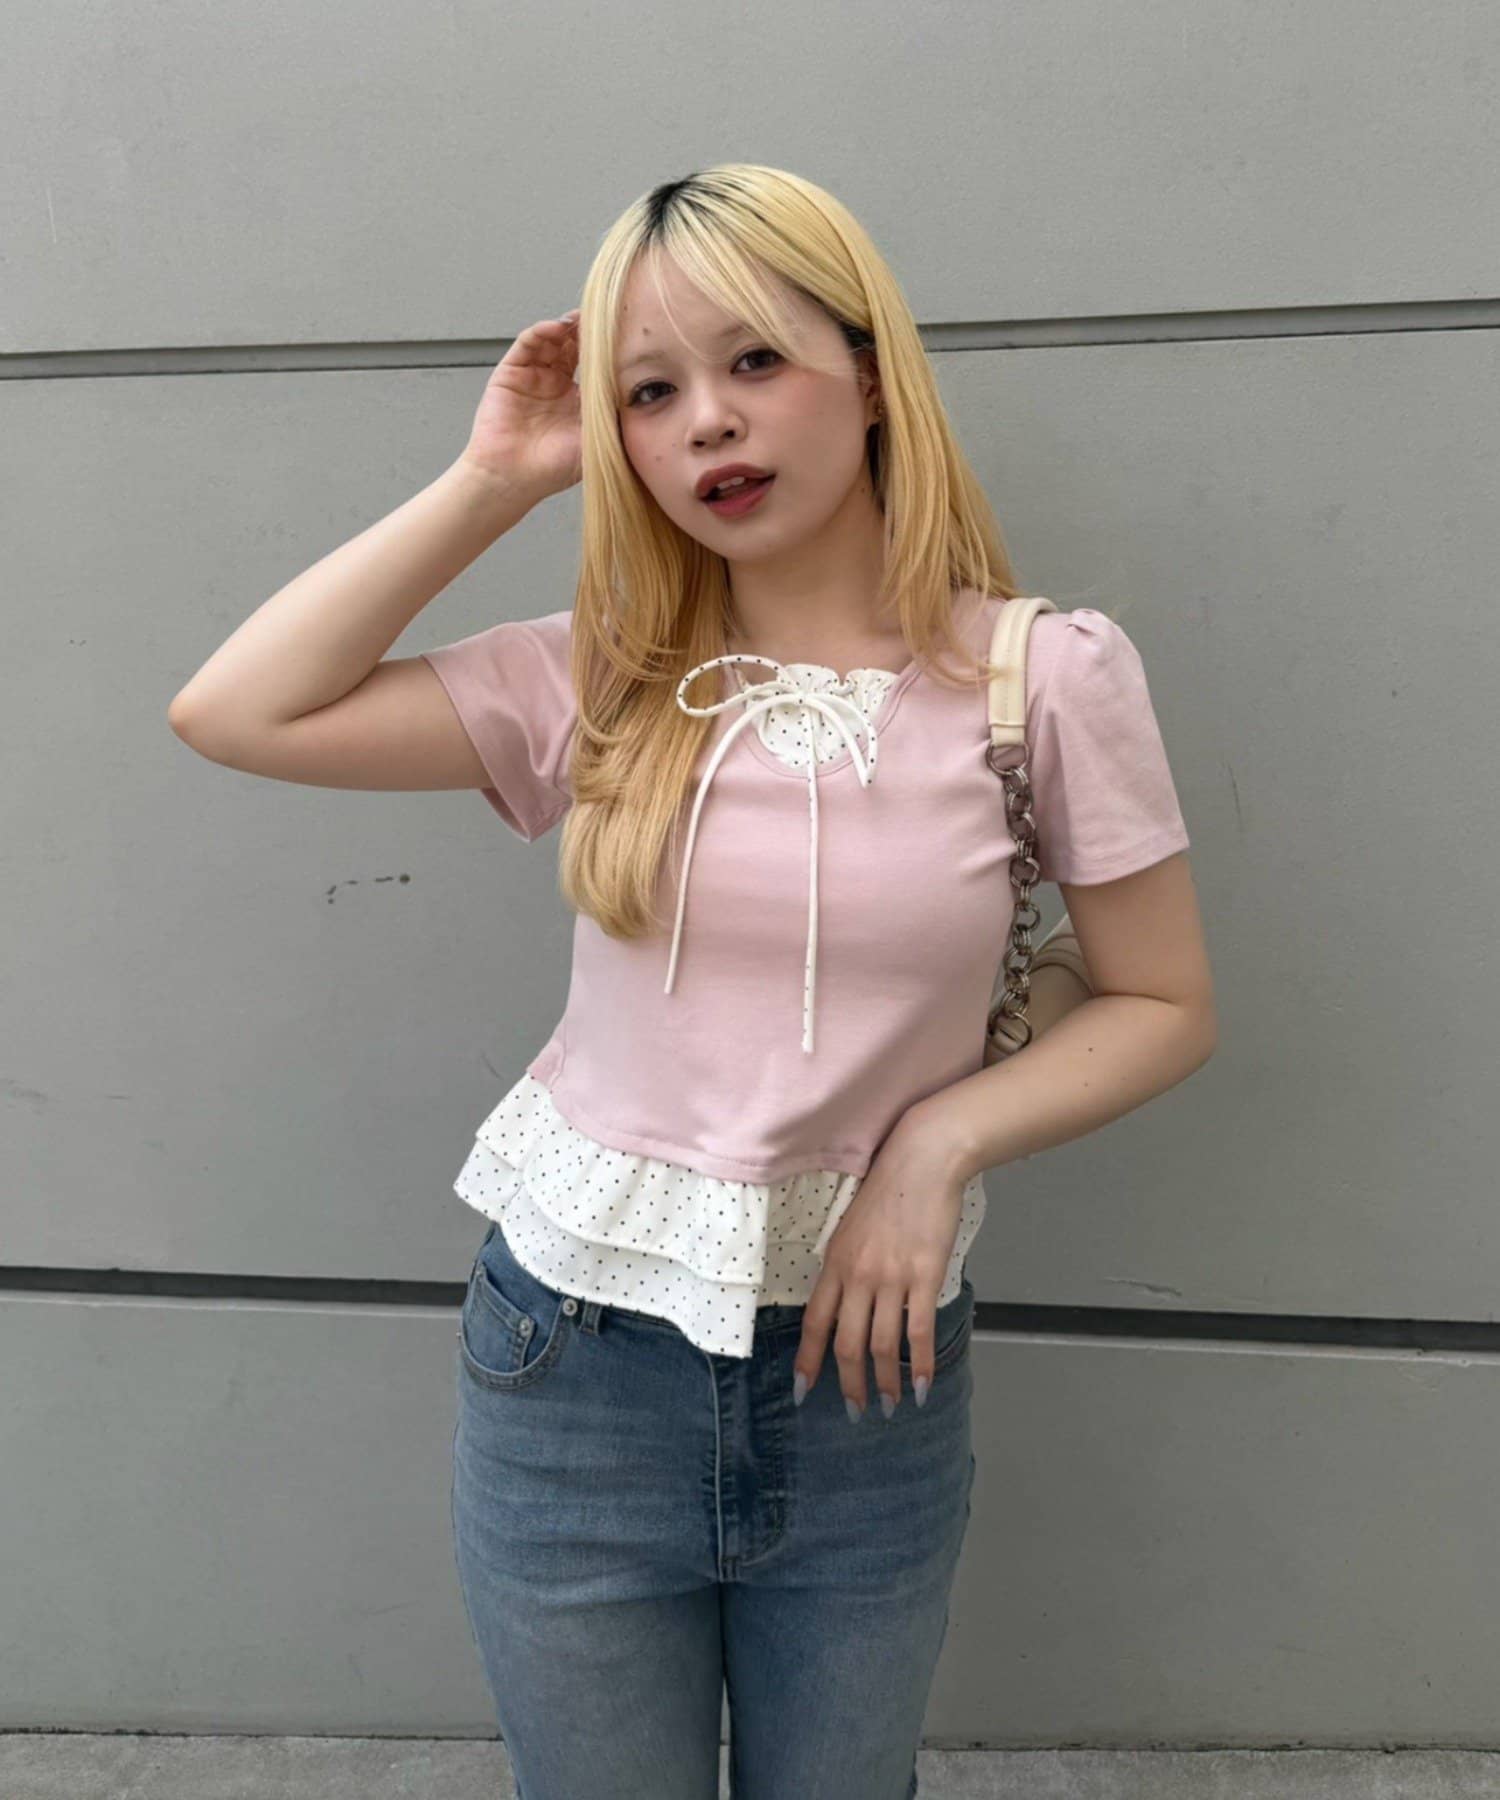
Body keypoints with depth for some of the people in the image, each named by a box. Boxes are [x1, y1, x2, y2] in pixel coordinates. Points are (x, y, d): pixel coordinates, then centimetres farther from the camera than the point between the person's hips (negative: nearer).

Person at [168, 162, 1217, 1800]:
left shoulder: (1048, 677, -9)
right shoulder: (602, 680, -4)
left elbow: (1163, 1007, -2)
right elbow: (233, 712, -11)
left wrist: (940, 1137, -16)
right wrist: (493, 480, -9)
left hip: (867, 1361, 0)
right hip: (572, 1359, 1)